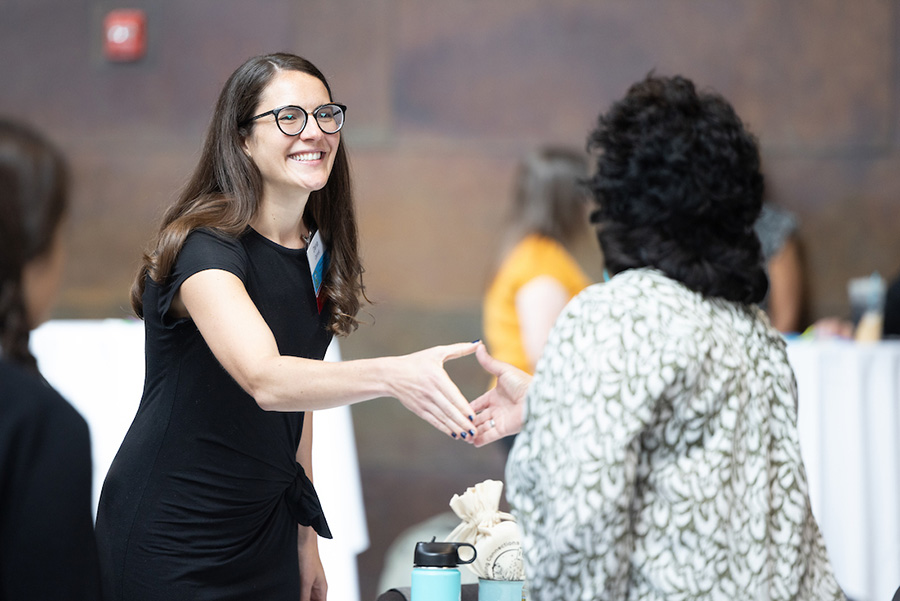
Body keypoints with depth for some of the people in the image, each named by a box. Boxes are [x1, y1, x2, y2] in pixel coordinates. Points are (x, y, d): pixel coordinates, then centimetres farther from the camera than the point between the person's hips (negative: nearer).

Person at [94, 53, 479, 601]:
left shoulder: (319, 252, 4)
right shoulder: (206, 248, -20)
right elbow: (264, 381, -36)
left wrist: (306, 536, 10)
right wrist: (391, 374, -51)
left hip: (264, 530, 7)